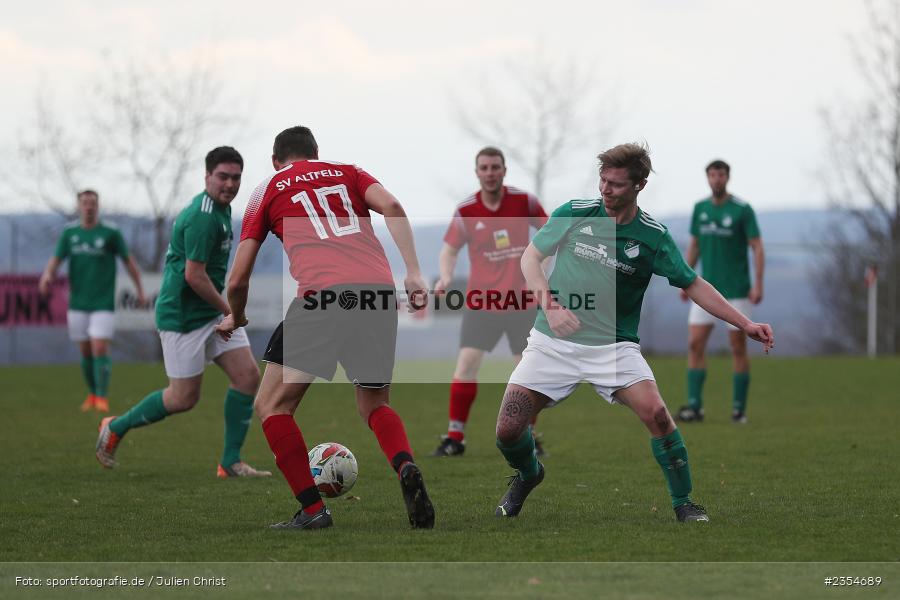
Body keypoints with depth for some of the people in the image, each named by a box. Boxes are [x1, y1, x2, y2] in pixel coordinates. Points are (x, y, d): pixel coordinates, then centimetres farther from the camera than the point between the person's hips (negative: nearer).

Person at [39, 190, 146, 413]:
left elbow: (128, 260, 3)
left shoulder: (111, 232, -5)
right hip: (78, 304, 4)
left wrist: (140, 290, 5)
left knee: (100, 348, -14)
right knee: (85, 351, 9)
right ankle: (92, 394, 26)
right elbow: (56, 259, -1)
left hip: (103, 304, -4)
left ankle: (102, 398, -11)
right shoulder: (69, 232, 4)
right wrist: (47, 275, -23)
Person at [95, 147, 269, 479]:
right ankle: (116, 428, 19)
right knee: (184, 397, -2)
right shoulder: (203, 217, -23)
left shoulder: (220, 209, 10)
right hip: (183, 316, -10)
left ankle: (231, 462, 3)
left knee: (247, 376, -2)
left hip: (212, 312, 10)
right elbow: (194, 276, -25)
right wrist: (228, 310, -13)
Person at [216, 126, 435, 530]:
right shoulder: (347, 172, 27)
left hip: (323, 293, -3)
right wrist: (413, 272, 1)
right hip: (380, 292, 4)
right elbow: (391, 207, 5)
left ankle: (313, 509, -3)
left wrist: (236, 319, 37)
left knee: (272, 407, 10)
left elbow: (238, 280, 18)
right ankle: (406, 467, -10)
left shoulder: (267, 190, 21)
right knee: (375, 407, 21)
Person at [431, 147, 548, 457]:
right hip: (480, 300, -1)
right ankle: (455, 437, -5)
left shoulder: (524, 201, -5)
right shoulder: (465, 211, -5)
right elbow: (450, 248, 5)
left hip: (521, 300, 1)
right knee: (466, 364, -12)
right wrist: (445, 277, -13)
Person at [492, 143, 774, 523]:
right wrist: (549, 305, -12)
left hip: (613, 346, -1)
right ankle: (528, 474, 28)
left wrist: (745, 324, -1)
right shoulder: (574, 213, -2)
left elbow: (693, 285, 6)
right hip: (552, 343, 1)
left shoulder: (653, 237, -2)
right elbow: (530, 257, 5)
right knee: (507, 429, -8)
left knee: (656, 413, -23)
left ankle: (683, 503, -5)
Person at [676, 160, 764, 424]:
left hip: (736, 291, -4)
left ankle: (739, 409, 9)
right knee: (695, 344, -6)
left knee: (738, 347, 1)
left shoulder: (742, 210, -8)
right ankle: (694, 406, -5)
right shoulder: (700, 208, 6)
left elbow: (757, 248, -8)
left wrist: (758, 285, -16)